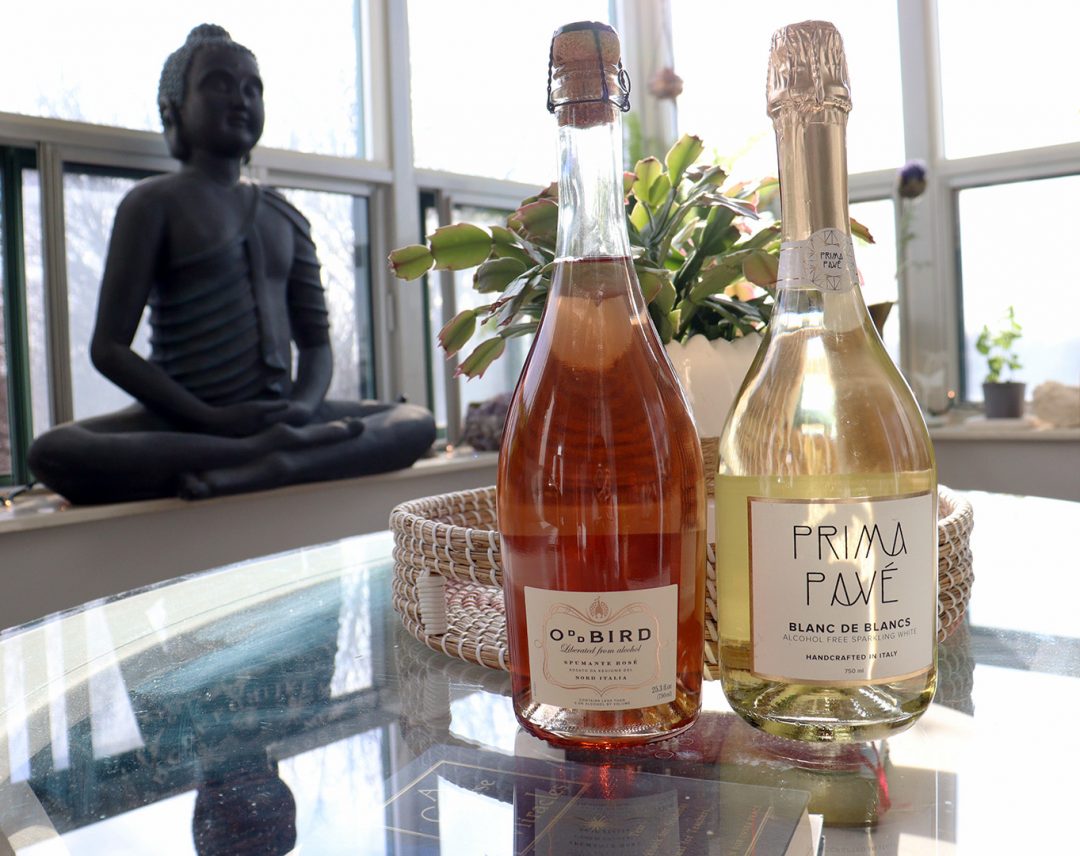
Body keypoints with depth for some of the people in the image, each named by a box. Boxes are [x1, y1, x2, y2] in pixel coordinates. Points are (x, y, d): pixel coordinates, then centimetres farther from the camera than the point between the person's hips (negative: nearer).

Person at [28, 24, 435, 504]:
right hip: (184, 424, -4)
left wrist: (304, 407, -10)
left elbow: (316, 341, 13)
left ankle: (263, 470, -35)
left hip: (277, 415, 5)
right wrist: (212, 419, -17)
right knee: (52, 452, -31)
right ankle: (276, 449, -33)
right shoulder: (156, 202, 1)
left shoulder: (286, 217, 16)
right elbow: (109, 347, -6)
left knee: (417, 421, -13)